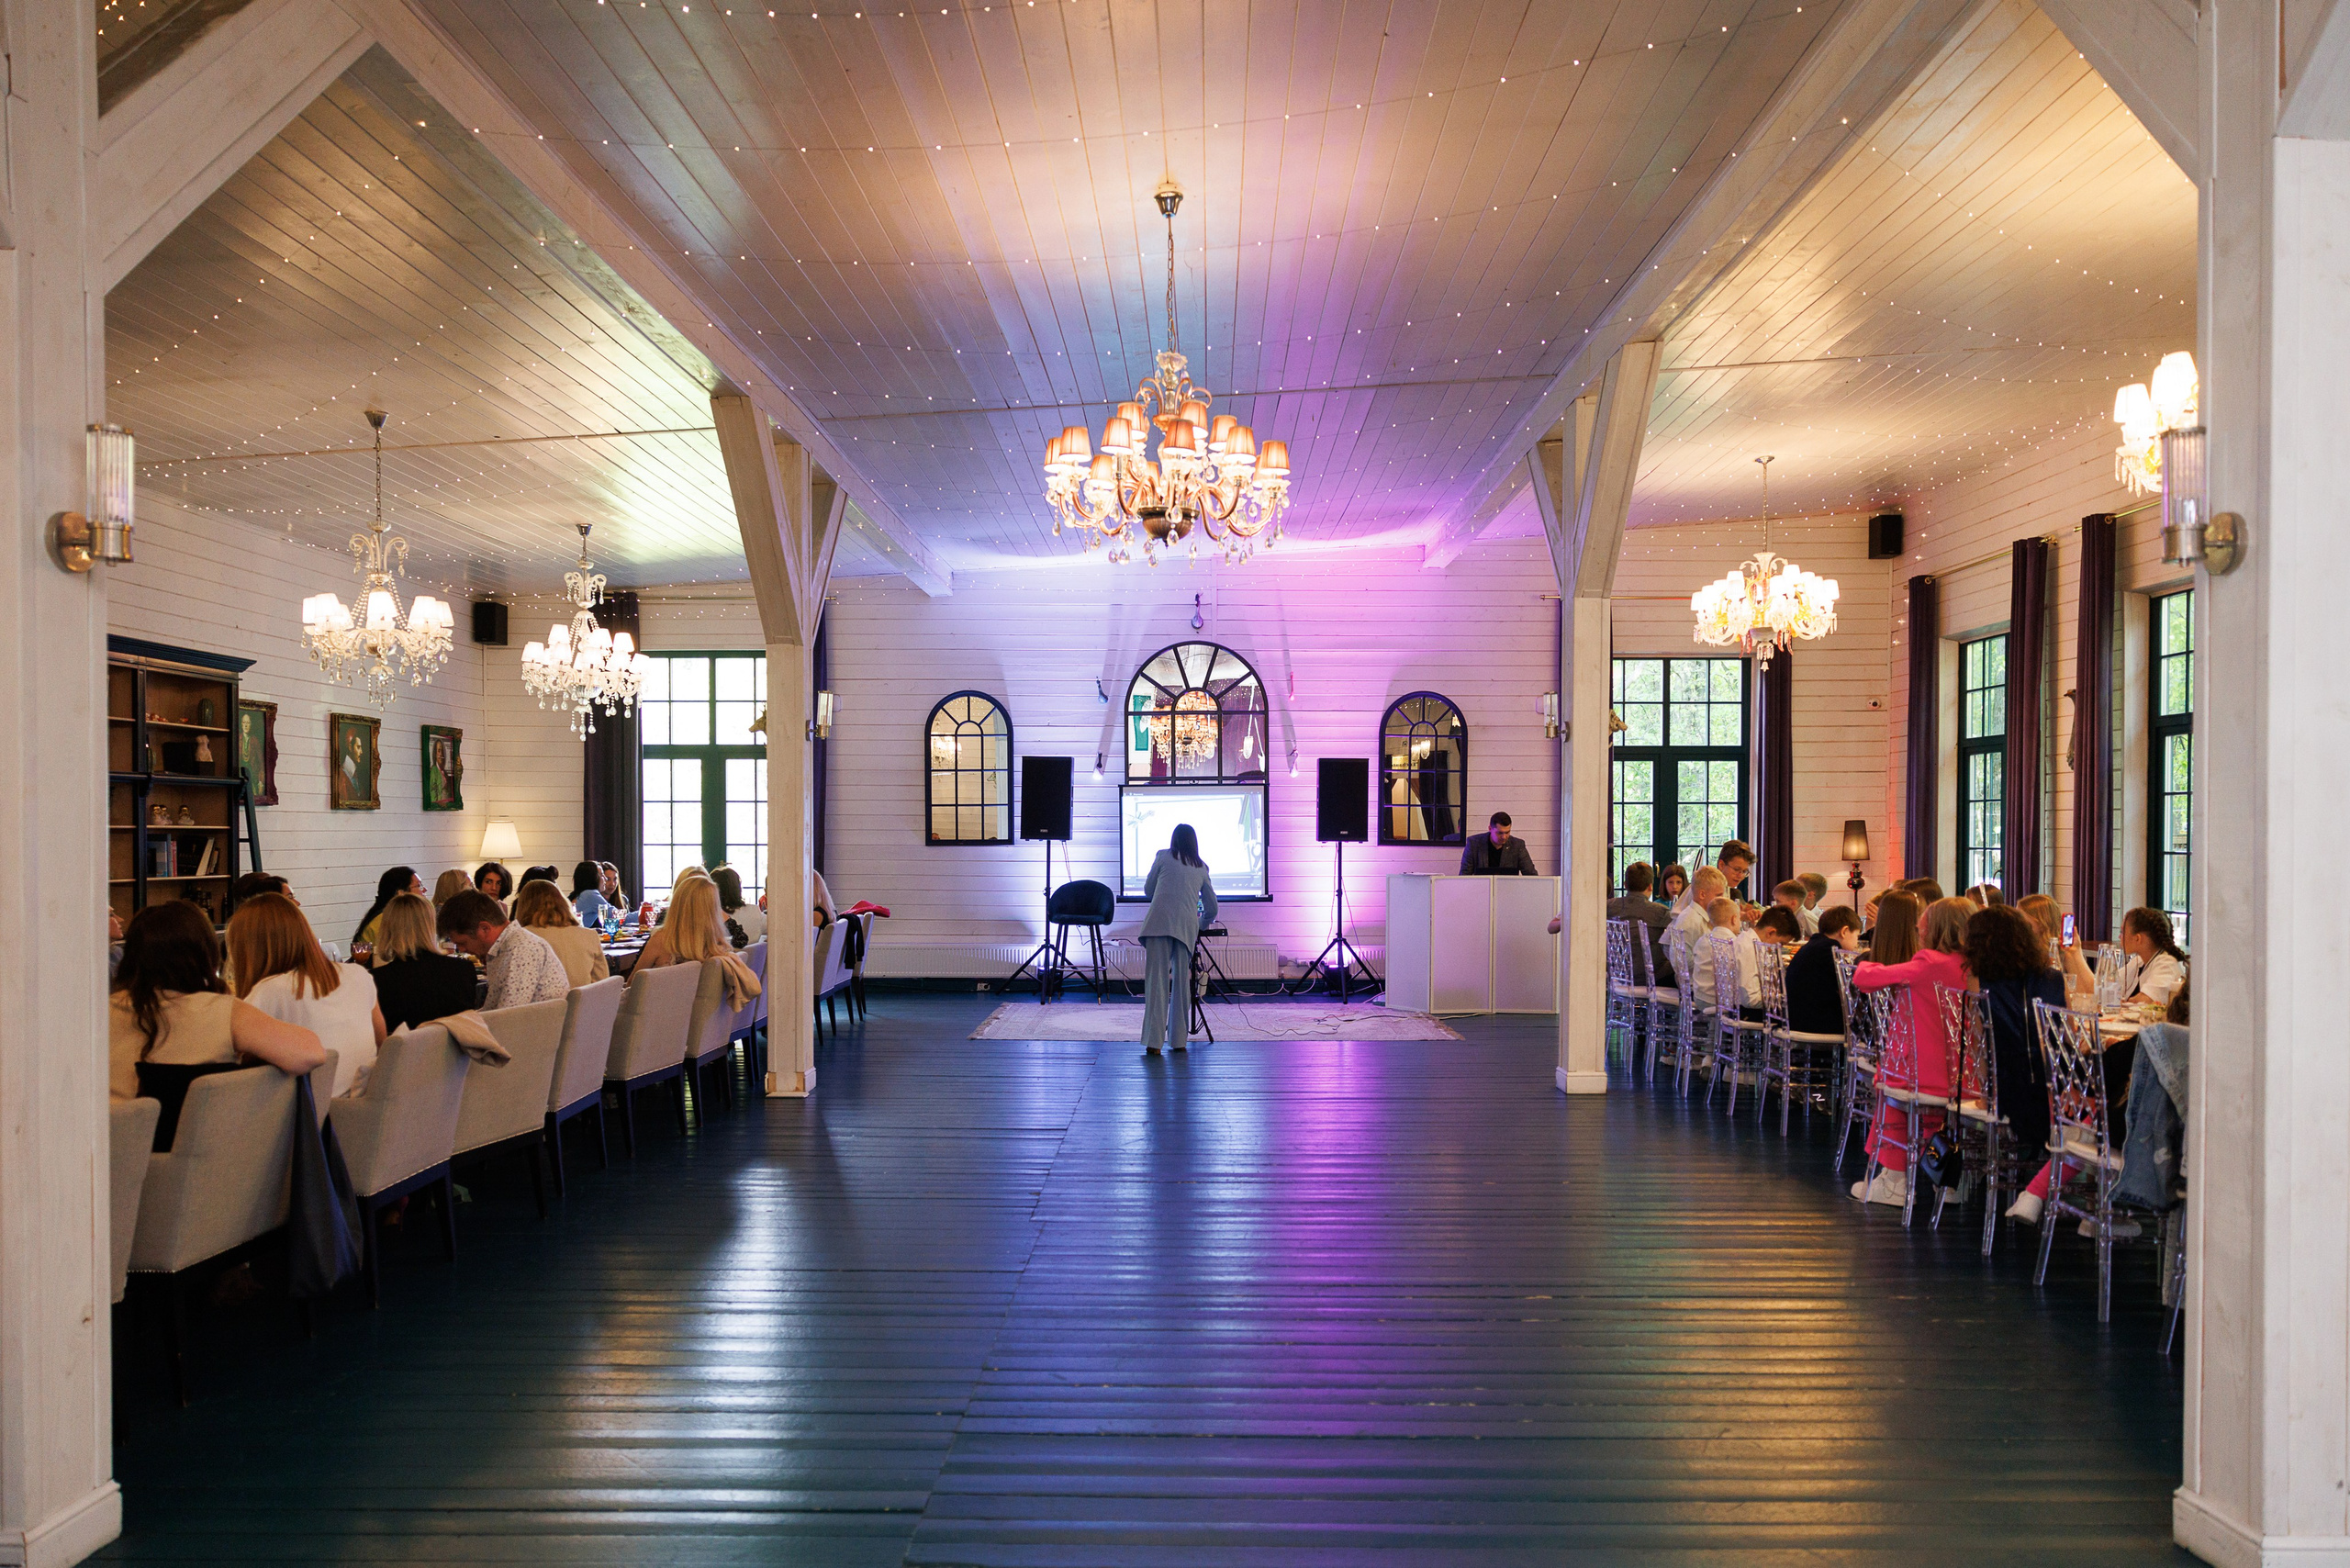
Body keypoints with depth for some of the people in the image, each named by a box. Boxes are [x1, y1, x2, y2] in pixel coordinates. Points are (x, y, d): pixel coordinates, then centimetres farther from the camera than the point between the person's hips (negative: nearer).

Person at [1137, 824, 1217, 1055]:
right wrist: (1202, 925, 43)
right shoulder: (1201, 867, 20)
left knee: (1157, 980, -5)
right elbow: (1212, 906, 24)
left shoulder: (1163, 857, 13)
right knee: (1182, 982, 9)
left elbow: (1148, 890, 19)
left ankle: (1153, 1042, -10)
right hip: (1187, 927, 3)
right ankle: (1178, 1040, 10)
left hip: (1159, 922, -2)